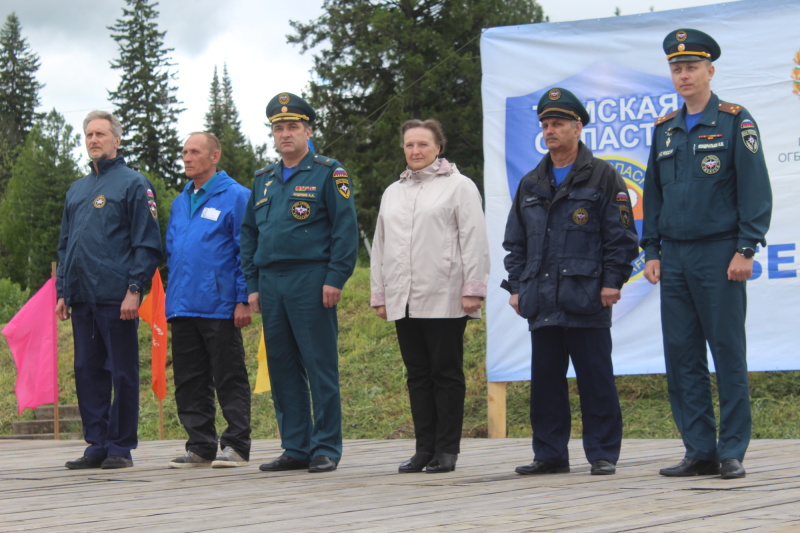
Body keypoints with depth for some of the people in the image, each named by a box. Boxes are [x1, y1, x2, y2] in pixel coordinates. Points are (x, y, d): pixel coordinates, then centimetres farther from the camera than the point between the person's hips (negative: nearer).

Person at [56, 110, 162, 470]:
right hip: (82, 298, 6)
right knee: (87, 372, 7)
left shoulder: (133, 184, 0)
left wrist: (134, 289, -14)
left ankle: (121, 447, 3)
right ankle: (97, 444, 13)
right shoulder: (77, 190, 20)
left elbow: (147, 244, -5)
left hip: (116, 297, -6)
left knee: (122, 373, -2)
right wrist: (62, 291, 13)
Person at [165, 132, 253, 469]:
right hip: (182, 308, 7)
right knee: (189, 383, 9)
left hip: (220, 308, -7)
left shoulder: (236, 197, -4)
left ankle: (236, 446, 3)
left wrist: (244, 300, -13)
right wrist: (173, 295, 15)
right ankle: (200, 446, 16)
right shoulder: (180, 202, 17)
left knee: (229, 380, -2)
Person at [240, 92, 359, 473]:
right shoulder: (264, 179, 17)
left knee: (320, 367, -4)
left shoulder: (327, 173, -1)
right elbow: (249, 233, 20)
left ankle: (326, 449, 1)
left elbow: (346, 228, -7)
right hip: (271, 284, 6)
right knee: (282, 370, 7)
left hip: (311, 281, -6)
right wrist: (252, 284, 12)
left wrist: (335, 278, -14)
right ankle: (295, 448, 14)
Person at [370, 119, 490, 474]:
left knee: (446, 374, -2)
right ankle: (424, 448, 10)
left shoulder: (458, 186, 4)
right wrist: (379, 294, 15)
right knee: (417, 375, 6)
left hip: (444, 299, -5)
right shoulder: (392, 193, 21)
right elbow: (380, 246, 22)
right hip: (404, 301, 5)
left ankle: (447, 450, 1)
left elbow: (474, 240, -3)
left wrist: (473, 289, -11)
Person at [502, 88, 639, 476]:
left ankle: (603, 454, 5)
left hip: (586, 299, -5)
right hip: (542, 301, 5)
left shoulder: (602, 177, 1)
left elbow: (620, 235, -3)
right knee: (545, 380, 7)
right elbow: (515, 241, 20)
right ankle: (550, 454, 14)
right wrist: (516, 285, 12)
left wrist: (612, 281, -9)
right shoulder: (530, 185, 17)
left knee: (595, 379, -2)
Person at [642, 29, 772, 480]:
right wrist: (652, 251, 10)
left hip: (719, 256, -5)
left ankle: (733, 453, 3)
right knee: (682, 357, 4)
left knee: (728, 354, -2)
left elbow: (756, 190, -6)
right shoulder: (665, 130, 14)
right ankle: (700, 451, 10)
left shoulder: (735, 121, -2)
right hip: (675, 258, 5)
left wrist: (746, 249, -13)